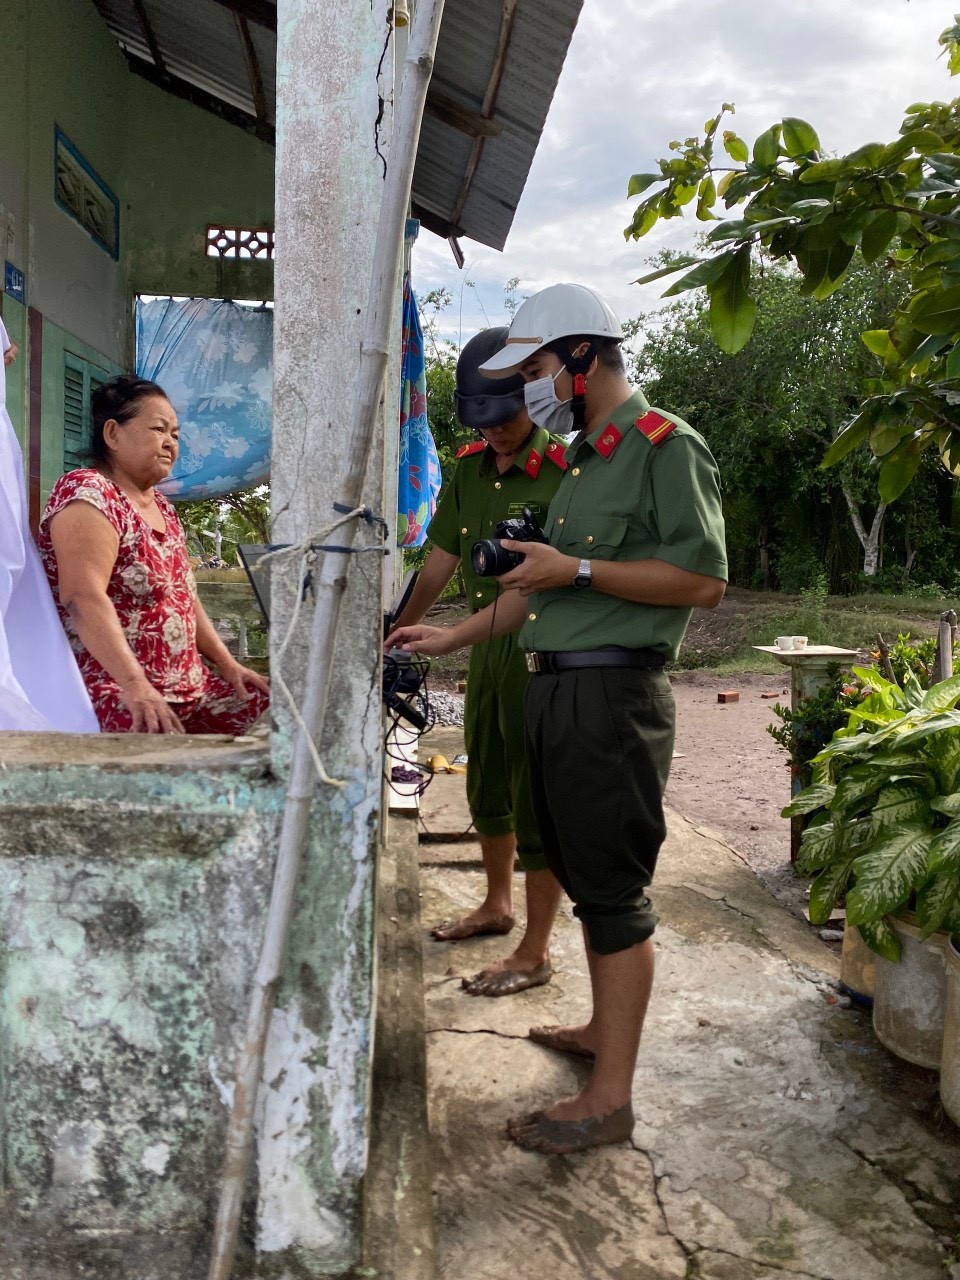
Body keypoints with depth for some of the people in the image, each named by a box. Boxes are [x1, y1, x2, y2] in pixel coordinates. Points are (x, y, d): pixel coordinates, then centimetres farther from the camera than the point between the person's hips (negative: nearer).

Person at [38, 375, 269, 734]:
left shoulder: (162, 507, 18)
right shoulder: (87, 492, -10)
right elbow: (83, 598, -24)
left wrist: (227, 665, 10)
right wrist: (135, 685, -34)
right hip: (111, 689, -9)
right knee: (162, 737, -37)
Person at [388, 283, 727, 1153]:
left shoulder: (665, 446, -9)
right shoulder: (583, 459, 19)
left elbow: (703, 580, -17)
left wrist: (577, 569, -17)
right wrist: (454, 637, 20)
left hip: (612, 696, -9)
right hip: (557, 689, 9)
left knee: (614, 890, -3)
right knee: (585, 876, 18)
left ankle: (609, 1097, 7)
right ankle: (605, 1028, 35)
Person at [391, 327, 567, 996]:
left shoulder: (564, 470, -13)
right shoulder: (471, 468, 9)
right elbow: (442, 558, 15)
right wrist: (401, 631, 17)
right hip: (487, 642, 8)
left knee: (538, 798, -1)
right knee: (487, 785, 20)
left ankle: (535, 953, 12)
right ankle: (498, 903, 41)